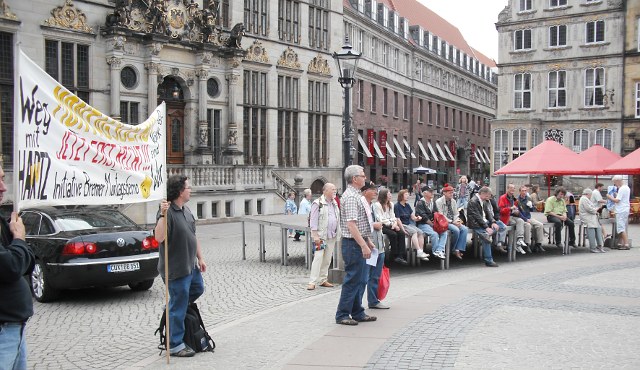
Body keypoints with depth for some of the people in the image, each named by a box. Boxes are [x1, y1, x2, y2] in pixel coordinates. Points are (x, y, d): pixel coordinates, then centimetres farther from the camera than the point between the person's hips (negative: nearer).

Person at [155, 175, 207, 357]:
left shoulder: (186, 210, 8)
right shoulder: (167, 212, -21)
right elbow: (159, 237, -35)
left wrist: (200, 258, 17)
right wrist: (163, 214, -42)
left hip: (191, 266, 9)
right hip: (176, 269, -9)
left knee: (197, 289, 25)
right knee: (178, 307, 2)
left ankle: (174, 310, 42)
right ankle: (175, 345, 14)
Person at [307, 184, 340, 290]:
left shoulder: (335, 203, 15)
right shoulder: (318, 203, -7)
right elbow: (313, 220, -11)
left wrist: (337, 234, 14)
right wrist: (315, 235, -16)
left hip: (332, 236, 7)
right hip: (321, 236, -7)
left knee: (327, 259, 9)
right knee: (318, 258, -10)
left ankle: (322, 280, 18)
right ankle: (312, 282, -8)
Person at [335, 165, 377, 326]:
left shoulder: (356, 195, 16)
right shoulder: (351, 197, -17)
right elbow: (351, 225, -23)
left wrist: (368, 240, 21)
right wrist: (363, 245, -24)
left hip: (359, 243, 10)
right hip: (354, 244, -10)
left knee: (359, 280, 15)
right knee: (352, 280, -4)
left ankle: (358, 313, 23)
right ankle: (342, 315, 4)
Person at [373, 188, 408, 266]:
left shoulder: (391, 204, 16)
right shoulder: (377, 205, -7)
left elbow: (393, 217, 12)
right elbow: (380, 219, -13)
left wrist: (395, 224, -9)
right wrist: (392, 224, -16)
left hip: (390, 225, 7)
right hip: (382, 226, -7)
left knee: (401, 233, -20)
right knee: (393, 234, -29)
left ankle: (401, 256, -22)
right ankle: (395, 256, -16)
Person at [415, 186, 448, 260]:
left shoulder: (433, 202, 15)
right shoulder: (420, 203, -8)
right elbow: (424, 217, -14)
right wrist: (432, 225, -16)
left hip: (433, 223, 7)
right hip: (422, 224, -7)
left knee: (444, 232, -16)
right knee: (434, 234, -30)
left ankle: (440, 250, -25)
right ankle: (435, 251, -14)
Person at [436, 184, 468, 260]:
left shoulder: (453, 201, 13)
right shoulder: (439, 202, -6)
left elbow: (455, 214, 16)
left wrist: (457, 221, -6)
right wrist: (452, 222, -17)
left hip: (454, 222, 7)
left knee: (465, 229, -19)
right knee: (456, 230, -30)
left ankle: (458, 249, -20)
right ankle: (452, 249, -9)